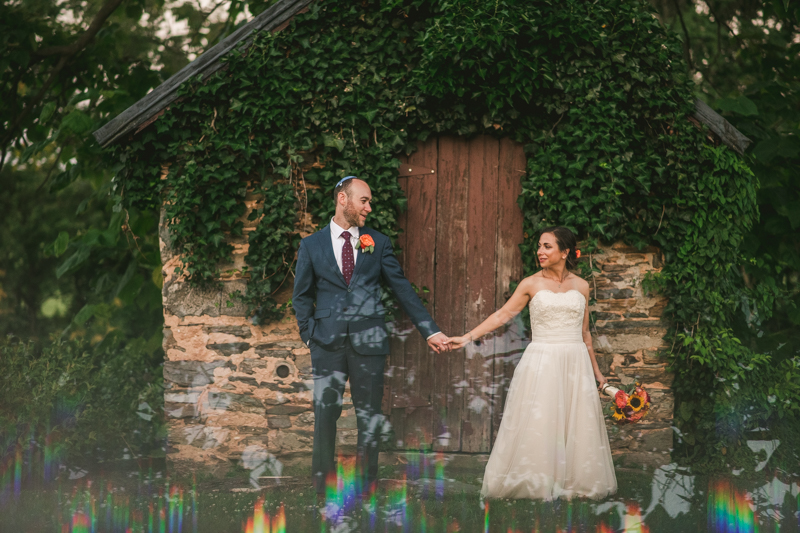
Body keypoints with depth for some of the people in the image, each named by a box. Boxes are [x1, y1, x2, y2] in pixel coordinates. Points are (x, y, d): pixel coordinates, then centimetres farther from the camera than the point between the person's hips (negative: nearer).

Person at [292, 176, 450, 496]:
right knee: (324, 413, -1)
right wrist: (310, 333, -1)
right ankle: (322, 486, 8)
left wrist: (430, 330, 3)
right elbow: (301, 296, 11)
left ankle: (367, 487, 12)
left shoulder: (378, 243, 8)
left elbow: (402, 289, 7)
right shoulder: (312, 245, 7)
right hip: (328, 344, -1)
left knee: (369, 415, 4)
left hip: (368, 341, 1)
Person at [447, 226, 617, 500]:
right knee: (536, 423, -5)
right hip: (541, 362, -2)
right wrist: (467, 338, -11)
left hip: (575, 364, 2)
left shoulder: (581, 286, 8)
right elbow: (502, 315, -2)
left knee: (576, 424, 3)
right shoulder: (531, 284, 2)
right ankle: (536, 484, 3)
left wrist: (595, 369, 19)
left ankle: (574, 484, 13)